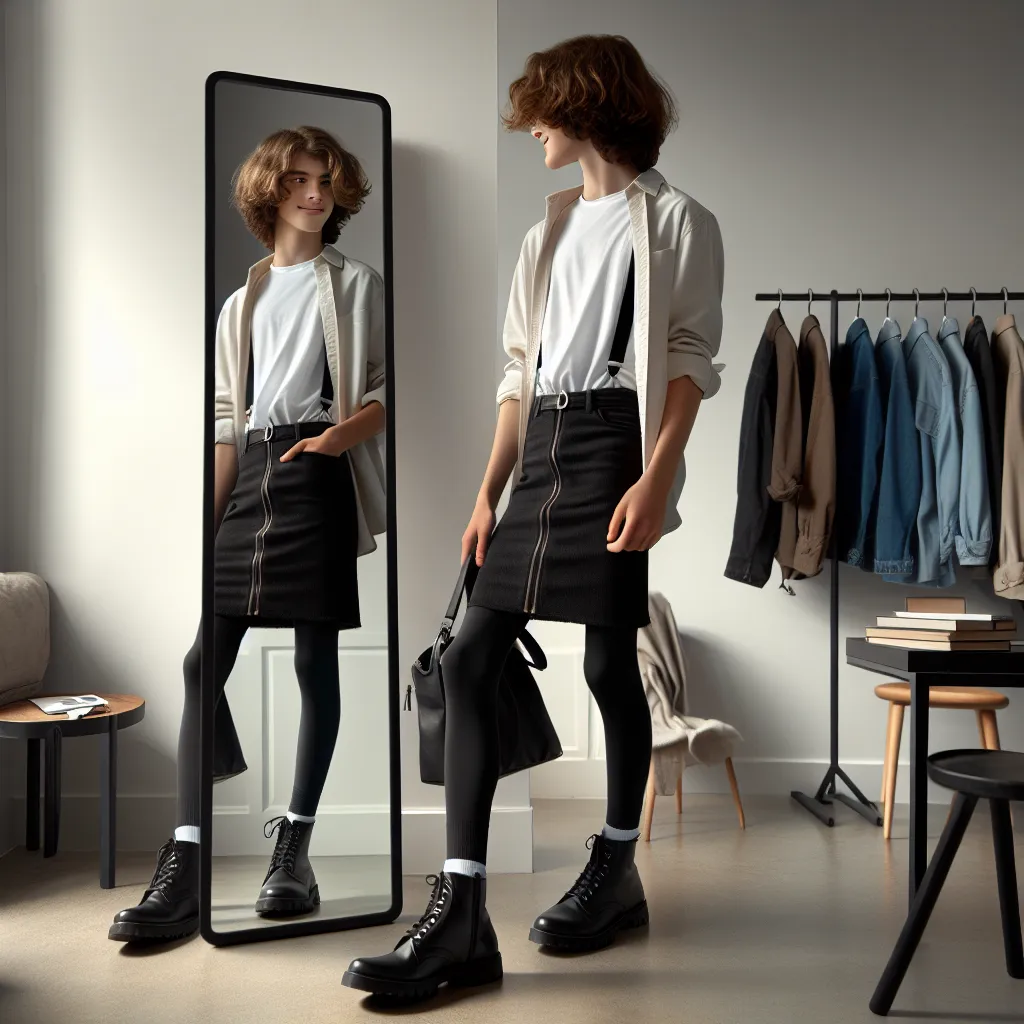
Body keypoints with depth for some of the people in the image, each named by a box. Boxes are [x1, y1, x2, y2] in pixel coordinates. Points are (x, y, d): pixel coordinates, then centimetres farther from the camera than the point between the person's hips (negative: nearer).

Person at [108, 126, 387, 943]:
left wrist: (343, 434, -21)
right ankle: (184, 868, -3)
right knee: (203, 662, -5)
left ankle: (295, 851, 8)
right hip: (250, 477, 4)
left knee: (315, 662, -2)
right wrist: (208, 517, 8)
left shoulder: (356, 284, 9)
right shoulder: (241, 304, 21)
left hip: (316, 471, -4)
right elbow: (228, 421, 17)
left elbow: (385, 391, 1)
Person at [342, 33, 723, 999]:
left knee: (608, 660, -2)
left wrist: (657, 478, -20)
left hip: (613, 447, -6)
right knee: (468, 658, -5)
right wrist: (489, 491, 11)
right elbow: (520, 369, 18)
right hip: (541, 453, 6)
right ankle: (460, 914, -3)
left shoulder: (676, 219, 4)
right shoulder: (551, 229, 23)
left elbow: (690, 359, -6)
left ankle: (616, 868, 21)